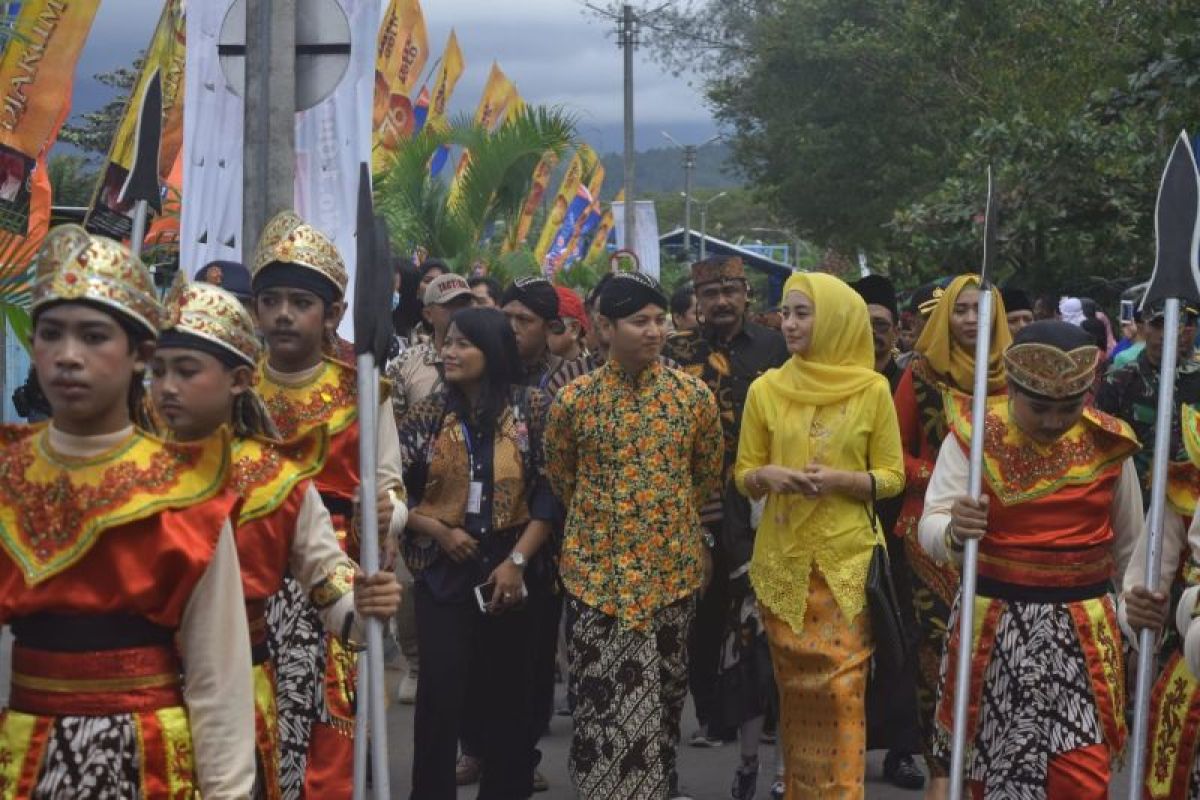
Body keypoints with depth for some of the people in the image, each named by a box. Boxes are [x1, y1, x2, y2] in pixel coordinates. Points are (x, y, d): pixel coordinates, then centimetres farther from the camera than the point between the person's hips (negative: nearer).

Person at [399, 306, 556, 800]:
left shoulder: (532, 407, -3)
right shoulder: (430, 413, 1)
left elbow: (549, 492, -5)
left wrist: (517, 561, -12)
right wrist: (438, 531, -11)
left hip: (510, 567, 0)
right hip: (444, 570, 0)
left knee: (508, 692, 9)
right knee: (441, 690, -4)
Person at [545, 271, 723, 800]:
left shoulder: (694, 394, -4)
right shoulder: (574, 398, -6)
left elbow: (709, 473, 11)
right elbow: (560, 475, 10)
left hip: (671, 563, 1)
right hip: (596, 564, -1)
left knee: (662, 685, 11)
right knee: (603, 689, 1)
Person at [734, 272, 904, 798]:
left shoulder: (872, 389, -3)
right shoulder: (766, 389, 2)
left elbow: (893, 476, 2)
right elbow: (743, 475, 8)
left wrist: (841, 480, -16)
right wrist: (769, 475, -14)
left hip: (847, 558, -2)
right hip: (782, 558, 2)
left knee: (843, 687, -4)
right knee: (793, 684, 8)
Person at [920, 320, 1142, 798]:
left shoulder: (1108, 443, 0)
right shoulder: (974, 434, -7)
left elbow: (1129, 546, 14)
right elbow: (930, 530, -13)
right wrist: (953, 531, -35)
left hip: (1082, 628, 1)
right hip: (993, 624, -1)